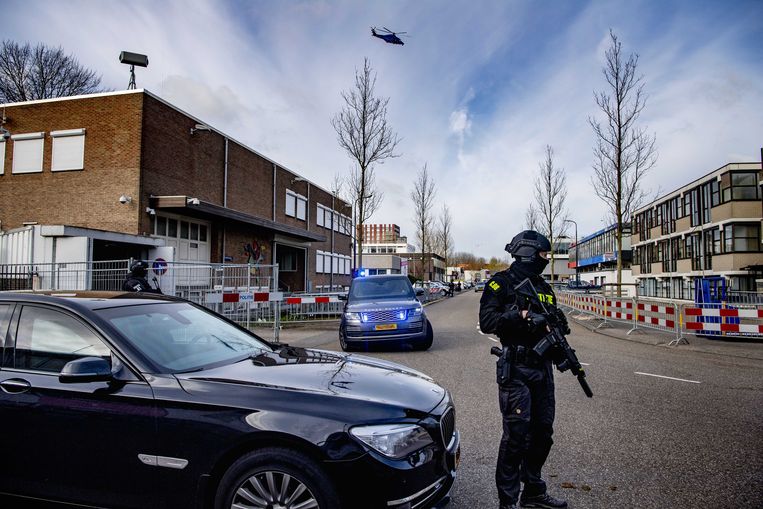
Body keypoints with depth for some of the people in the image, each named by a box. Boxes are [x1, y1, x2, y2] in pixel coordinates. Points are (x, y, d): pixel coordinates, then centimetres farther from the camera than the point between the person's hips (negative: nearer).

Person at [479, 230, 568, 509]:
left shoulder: (545, 288, 17)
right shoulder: (502, 283, -5)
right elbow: (486, 321, -14)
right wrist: (521, 315, -22)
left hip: (543, 368, 8)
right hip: (516, 370, -8)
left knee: (542, 432, 14)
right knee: (516, 436, -6)